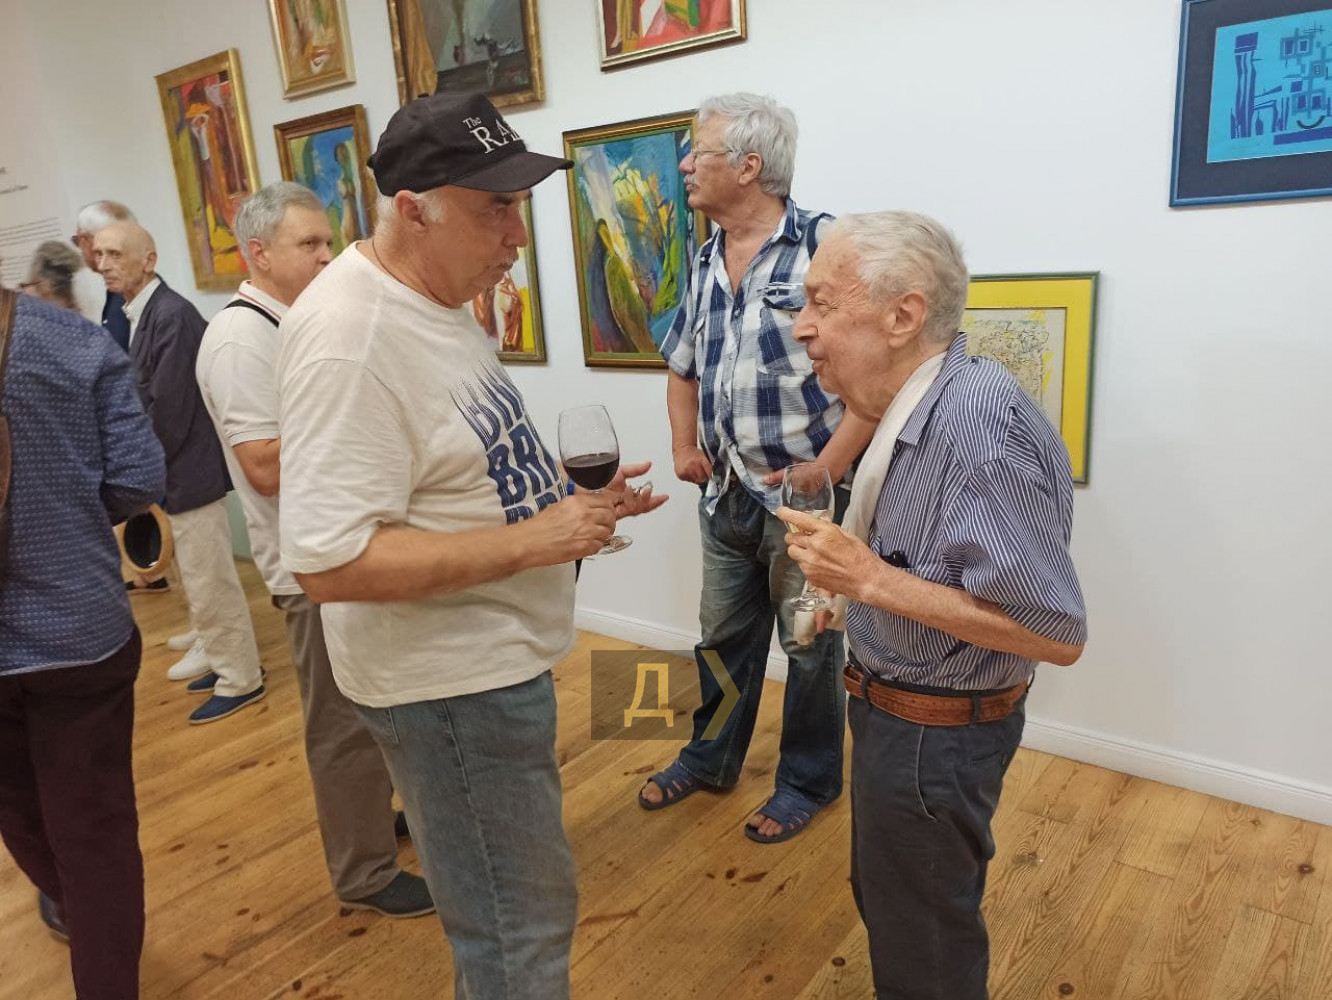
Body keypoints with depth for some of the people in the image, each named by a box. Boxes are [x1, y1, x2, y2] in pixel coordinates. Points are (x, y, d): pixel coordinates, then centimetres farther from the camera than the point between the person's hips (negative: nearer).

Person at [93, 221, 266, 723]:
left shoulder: (171, 314, -19)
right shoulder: (139, 313, 10)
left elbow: (168, 406, -21)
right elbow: (144, 395, 13)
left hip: (188, 468, -9)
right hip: (174, 468, 9)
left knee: (209, 579, 1)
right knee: (197, 574, 22)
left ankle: (240, 679, 15)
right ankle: (216, 650, 40)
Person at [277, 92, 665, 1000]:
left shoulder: (438, 301, 7)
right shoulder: (351, 335, -25)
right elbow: (330, 563, -29)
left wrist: (568, 497, 3)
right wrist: (530, 541, -26)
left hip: (499, 656, 9)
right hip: (451, 680, -9)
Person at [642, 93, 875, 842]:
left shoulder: (824, 244, -14)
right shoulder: (706, 262, 8)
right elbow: (683, 365, 20)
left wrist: (826, 469, -20)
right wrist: (684, 444, 6)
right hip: (726, 495, 6)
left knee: (809, 647, 11)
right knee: (722, 638, 20)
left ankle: (810, 782, 33)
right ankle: (708, 760, 40)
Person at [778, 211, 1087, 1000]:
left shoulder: (980, 423, -31)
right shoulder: (923, 404, -2)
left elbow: (1057, 633, -29)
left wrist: (871, 580, -31)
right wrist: (852, 589, 5)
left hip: (933, 731, -9)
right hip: (894, 705, 9)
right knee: (887, 899, 29)